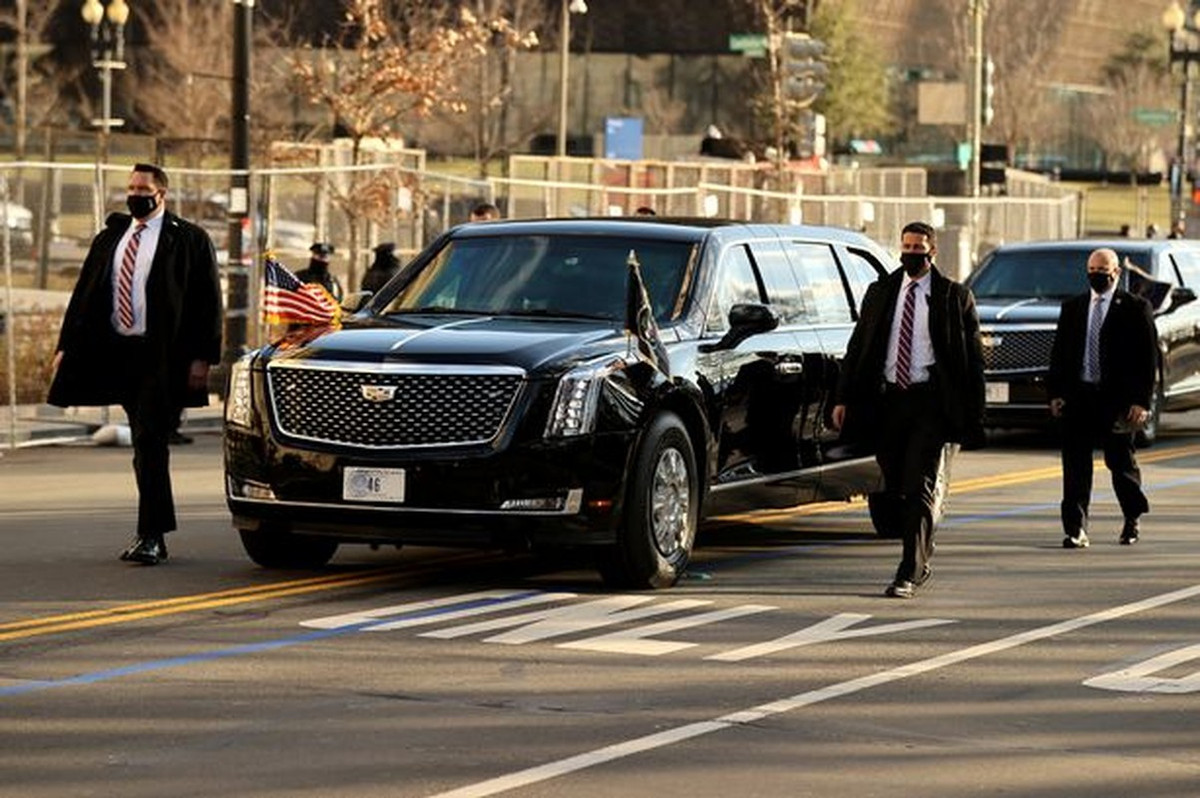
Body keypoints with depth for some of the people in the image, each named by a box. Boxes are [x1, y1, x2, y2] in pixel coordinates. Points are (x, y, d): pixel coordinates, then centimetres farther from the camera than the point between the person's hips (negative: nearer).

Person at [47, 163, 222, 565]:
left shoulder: (188, 240, -1)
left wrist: (202, 358, -11)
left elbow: (208, 302, -4)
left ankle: (151, 536, -12)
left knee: (150, 441, -12)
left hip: (161, 358, -6)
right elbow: (85, 294, 15)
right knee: (145, 445, 11)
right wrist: (66, 346, 5)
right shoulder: (109, 239, 15)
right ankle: (155, 530, 17)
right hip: (118, 352, 6)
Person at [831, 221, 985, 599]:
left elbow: (973, 358, 1)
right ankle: (920, 562, 25)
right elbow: (857, 347, 12)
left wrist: (973, 415, -4)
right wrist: (843, 398, 3)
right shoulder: (880, 292, 11)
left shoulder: (954, 296, 1)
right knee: (896, 489, 10)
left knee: (918, 489, -10)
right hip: (886, 399, 4)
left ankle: (909, 574, -11)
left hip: (929, 402, -4)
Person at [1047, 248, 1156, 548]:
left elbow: (1147, 357, -3)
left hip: (1117, 399, -3)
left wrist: (1141, 401, -10)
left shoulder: (1135, 308, 0)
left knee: (1120, 461, 8)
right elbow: (1058, 353, 13)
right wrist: (1055, 393, 3)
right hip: (1078, 397, 3)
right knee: (1075, 464, -3)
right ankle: (1075, 529, -3)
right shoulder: (1072, 307, 12)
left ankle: (1133, 518, 30)